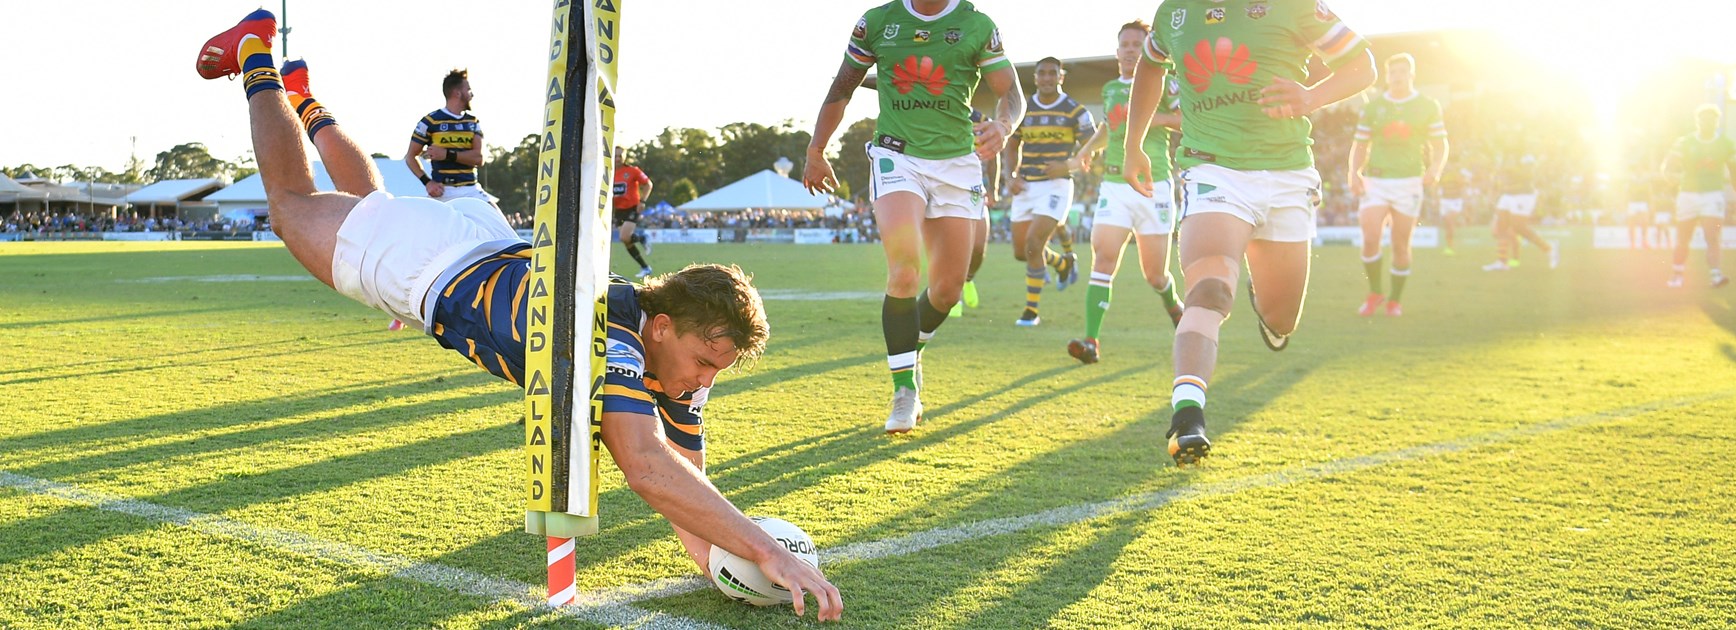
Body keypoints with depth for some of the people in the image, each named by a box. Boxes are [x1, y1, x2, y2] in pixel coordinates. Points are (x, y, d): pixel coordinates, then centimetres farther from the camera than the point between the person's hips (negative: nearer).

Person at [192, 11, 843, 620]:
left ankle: (308, 105, 58)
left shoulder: (680, 353, -23)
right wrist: (763, 548, -61)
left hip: (492, 252, 5)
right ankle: (255, 53, 39)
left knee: (371, 201, 35)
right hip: (425, 258, -5)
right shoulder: (606, 340, -46)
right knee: (292, 203, 21)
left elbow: (685, 479, -16)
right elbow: (647, 470, -58)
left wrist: (716, 552, -35)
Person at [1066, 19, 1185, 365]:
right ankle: (1091, 340, -18)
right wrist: (1089, 147, 14)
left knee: (1154, 274, 6)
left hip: (1153, 186, -3)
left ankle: (1173, 304, 42)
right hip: (1114, 185, 3)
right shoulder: (1109, 89, 14)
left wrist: (1157, 118, -18)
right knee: (1103, 259, -14)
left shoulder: (1162, 83, -1)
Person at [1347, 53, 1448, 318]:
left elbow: (1440, 145, 8)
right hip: (1375, 181, 0)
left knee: (1401, 244, 2)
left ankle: (1395, 300, 17)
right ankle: (1374, 293, 6)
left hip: (1409, 181, 0)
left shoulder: (1429, 106, 7)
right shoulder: (1372, 107, 9)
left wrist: (1435, 169, -12)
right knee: (1370, 239, -14)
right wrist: (1354, 172, -7)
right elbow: (1359, 145, 10)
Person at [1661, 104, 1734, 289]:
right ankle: (1676, 276, 22)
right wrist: (1677, 177, -27)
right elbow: (1668, 168, -4)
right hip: (1688, 195, 0)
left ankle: (1716, 274, -25)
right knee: (1683, 240, 6)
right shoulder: (1684, 143, 1)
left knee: (1713, 238, -16)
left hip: (1713, 194, 0)